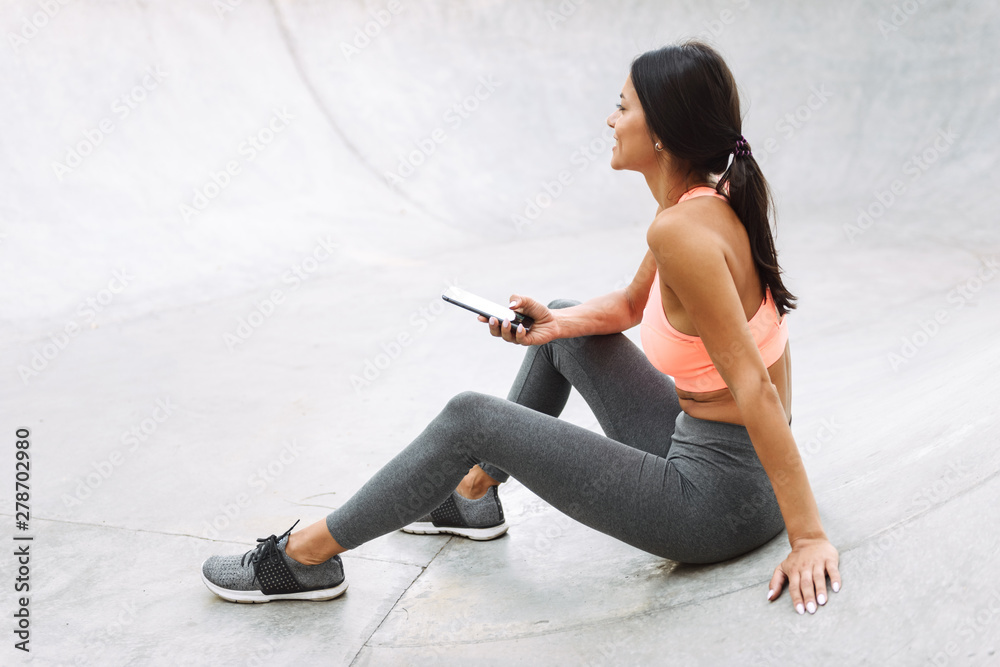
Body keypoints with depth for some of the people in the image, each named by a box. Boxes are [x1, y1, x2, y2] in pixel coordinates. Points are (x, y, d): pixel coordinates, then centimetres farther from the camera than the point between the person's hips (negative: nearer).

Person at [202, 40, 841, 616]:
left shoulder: (682, 229, -26)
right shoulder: (715, 198, 3)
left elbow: (755, 388, -27)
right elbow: (630, 305, 17)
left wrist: (810, 536, -25)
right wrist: (555, 324, -1)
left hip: (722, 499, -9)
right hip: (699, 443, 9)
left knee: (471, 418, -11)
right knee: (564, 319, 21)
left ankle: (305, 557, 9)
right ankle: (472, 493, 37)